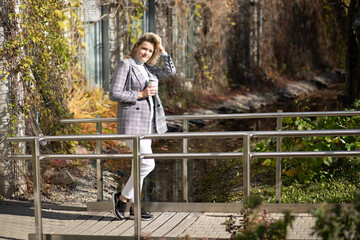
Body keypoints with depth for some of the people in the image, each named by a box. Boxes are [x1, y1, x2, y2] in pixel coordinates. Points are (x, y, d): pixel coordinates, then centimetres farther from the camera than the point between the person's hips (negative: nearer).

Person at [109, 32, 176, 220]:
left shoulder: (148, 68, 15)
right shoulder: (126, 65, -7)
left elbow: (170, 71, 13)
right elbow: (114, 94, -13)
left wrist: (162, 51, 8)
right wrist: (140, 94, -16)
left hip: (147, 123, 8)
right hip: (132, 122, -8)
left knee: (140, 164, 12)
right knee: (147, 163, -14)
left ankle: (134, 206, 20)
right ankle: (122, 198, 0)